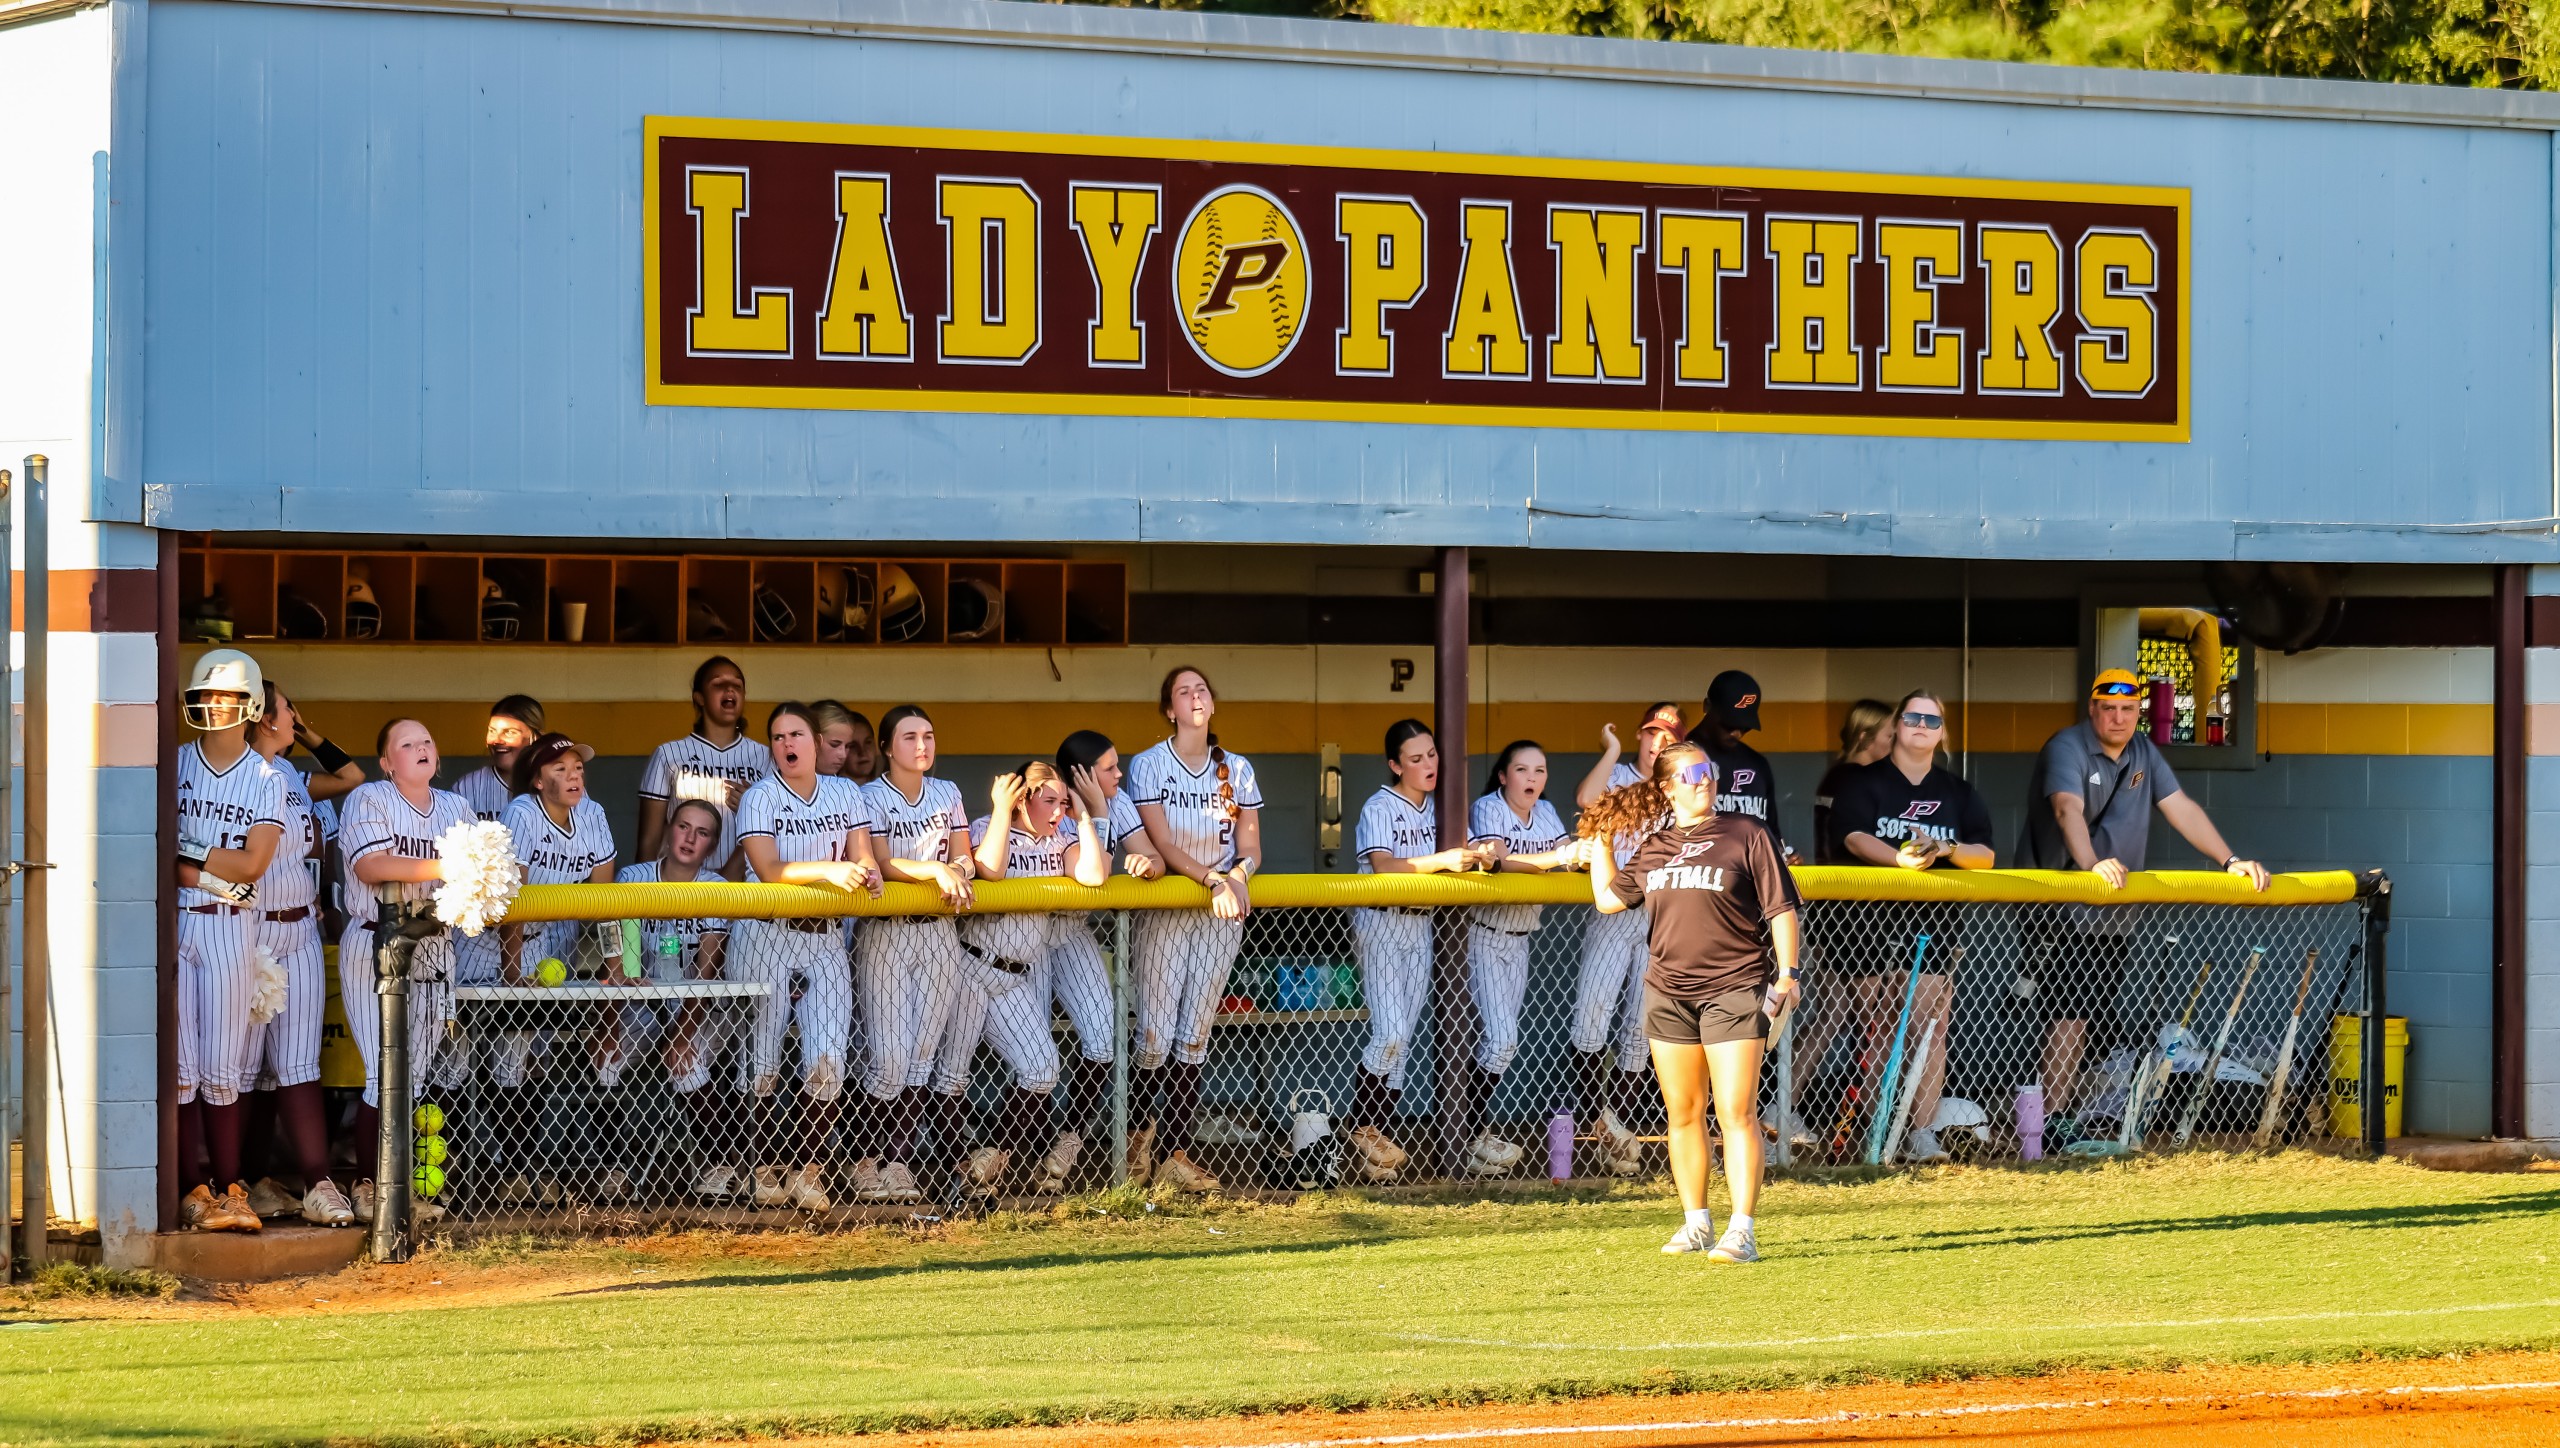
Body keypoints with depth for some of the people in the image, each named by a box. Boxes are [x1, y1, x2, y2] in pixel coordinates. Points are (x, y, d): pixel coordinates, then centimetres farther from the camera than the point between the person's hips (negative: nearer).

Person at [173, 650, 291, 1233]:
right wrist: (215, 873, -9)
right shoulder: (173, 765, 8)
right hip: (173, 923, 0)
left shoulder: (267, 780, 6)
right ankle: (190, 1191, -2)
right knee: (180, 1064, -4)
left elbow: (252, 864, -4)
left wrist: (185, 848, -6)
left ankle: (228, 1190, 1)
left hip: (230, 929, 0)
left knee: (224, 1069, -2)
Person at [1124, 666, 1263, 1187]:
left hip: (1221, 915, 3)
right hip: (1162, 912, -3)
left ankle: (1179, 1150, 5)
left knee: (1195, 1036, 2)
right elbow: (1162, 844, -11)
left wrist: (1239, 876, -17)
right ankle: (1139, 1130, 16)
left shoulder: (1237, 769, 7)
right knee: (1156, 1035, -8)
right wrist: (1213, 878, -25)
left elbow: (1250, 848, 6)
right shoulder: (1148, 766, -3)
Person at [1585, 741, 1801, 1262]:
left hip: (1734, 990, -5)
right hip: (1668, 994, 5)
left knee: (1737, 1113, -10)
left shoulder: (1748, 835, 0)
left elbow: (1782, 910, -2)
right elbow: (1608, 899, 22)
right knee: (1682, 1114, 10)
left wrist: (1787, 974, -9)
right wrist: (1599, 843, 22)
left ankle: (1742, 1230, -11)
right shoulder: (1653, 848, 12)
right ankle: (1696, 1223, 20)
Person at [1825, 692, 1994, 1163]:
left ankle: (1922, 1132, -12)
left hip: (1935, 921, 1)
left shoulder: (1959, 792, 15)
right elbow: (1855, 838, -11)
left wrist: (1949, 850, -15)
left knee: (1929, 1026, -9)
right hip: (1873, 918, -1)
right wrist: (1901, 858, -29)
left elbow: (1985, 855, 7)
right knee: (1879, 1028, -1)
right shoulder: (1863, 783, 6)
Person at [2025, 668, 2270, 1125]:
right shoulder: (2067, 749, -13)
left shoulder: (2144, 752, 11)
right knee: (2070, 1013, -14)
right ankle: (2053, 1120, -15)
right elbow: (2069, 809, -30)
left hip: (2114, 916, 7)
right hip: (2061, 911, -7)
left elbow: (2181, 809, 10)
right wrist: (2091, 864, -49)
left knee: (2095, 1019, 5)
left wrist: (2231, 860, -2)